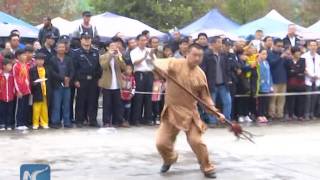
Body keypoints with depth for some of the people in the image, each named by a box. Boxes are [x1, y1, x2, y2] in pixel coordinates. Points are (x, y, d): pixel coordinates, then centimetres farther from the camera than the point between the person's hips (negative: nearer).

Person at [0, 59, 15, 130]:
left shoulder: (12, 75, 1)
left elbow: (14, 84, 7)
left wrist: (14, 92, 3)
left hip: (11, 97, 2)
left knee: (10, 111, 7)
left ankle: (9, 124, 15)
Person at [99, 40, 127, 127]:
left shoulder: (118, 57, 14)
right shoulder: (103, 57, 2)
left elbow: (123, 68, 0)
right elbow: (104, 66, -18)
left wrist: (120, 57, -11)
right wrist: (109, 55, -16)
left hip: (116, 85, 4)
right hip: (107, 84, -4)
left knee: (117, 104, 6)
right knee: (107, 104, -1)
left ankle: (118, 121, 11)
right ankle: (107, 122, 2)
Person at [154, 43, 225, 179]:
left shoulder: (200, 74, -1)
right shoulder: (175, 64, -9)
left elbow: (205, 96, 6)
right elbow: (158, 63, -24)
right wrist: (162, 68, -47)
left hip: (190, 112, 1)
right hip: (171, 111, 0)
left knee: (196, 141, -9)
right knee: (161, 143, -2)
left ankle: (207, 168, 16)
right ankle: (169, 159, 33)